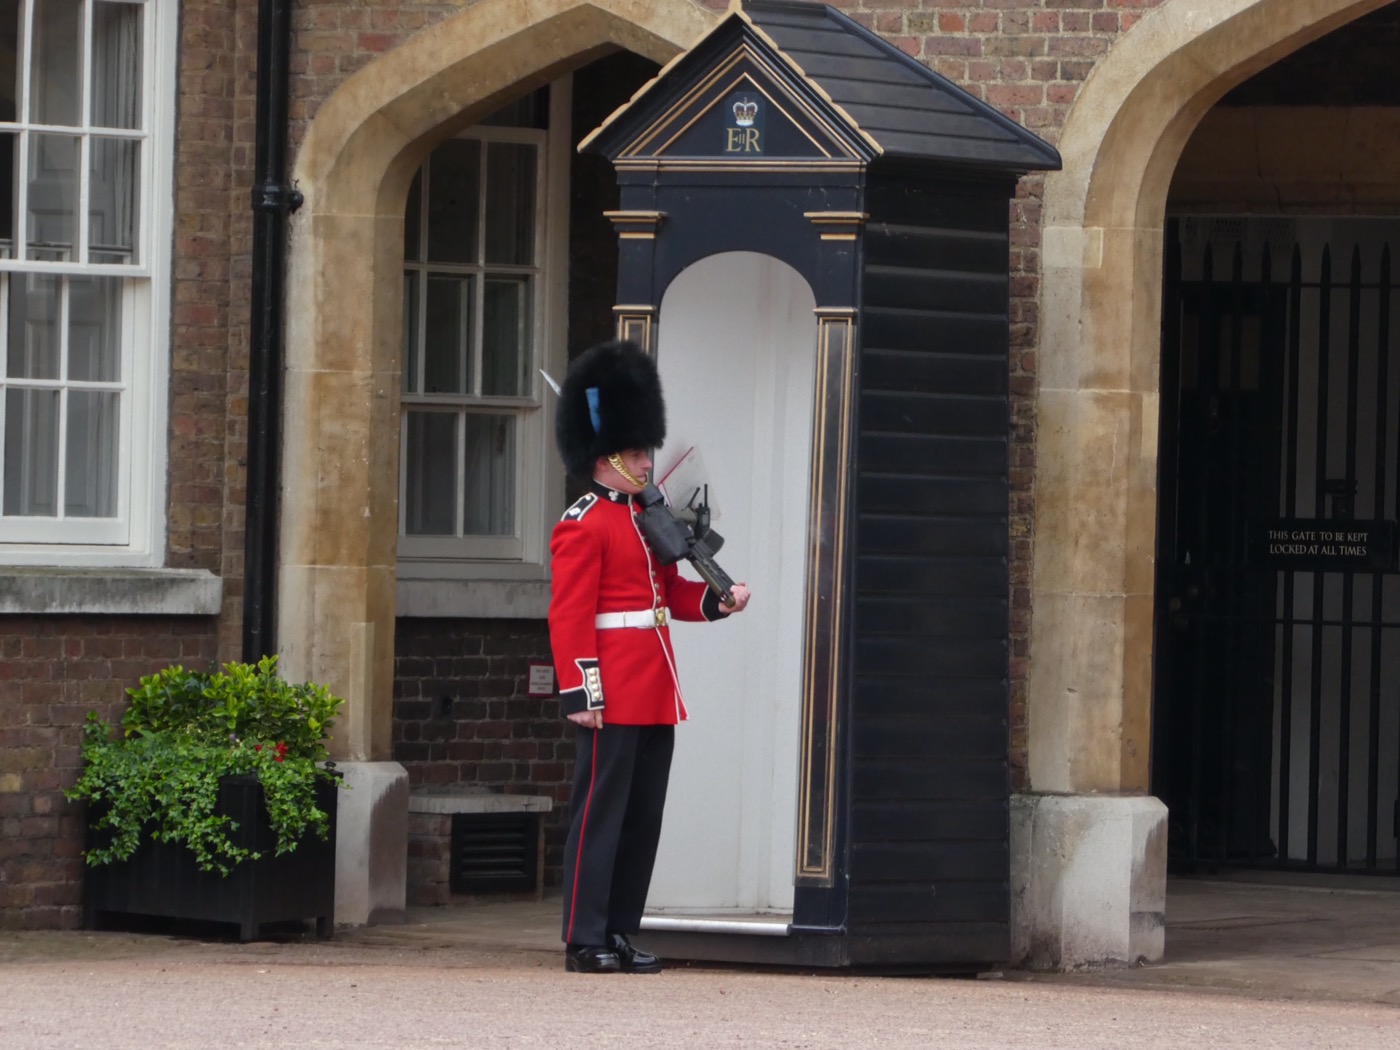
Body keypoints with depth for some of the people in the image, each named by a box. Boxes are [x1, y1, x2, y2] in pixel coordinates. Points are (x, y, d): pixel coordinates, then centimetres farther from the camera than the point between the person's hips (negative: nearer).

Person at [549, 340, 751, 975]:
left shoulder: (647, 519, 18)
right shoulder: (582, 527, -9)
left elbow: (669, 590, 23)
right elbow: (569, 614, -14)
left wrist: (717, 601, 3)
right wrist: (580, 691, -19)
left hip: (655, 695, 9)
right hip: (612, 698, -9)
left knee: (644, 816, 10)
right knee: (600, 812, -6)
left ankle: (622, 932, 15)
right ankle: (586, 941, -4)